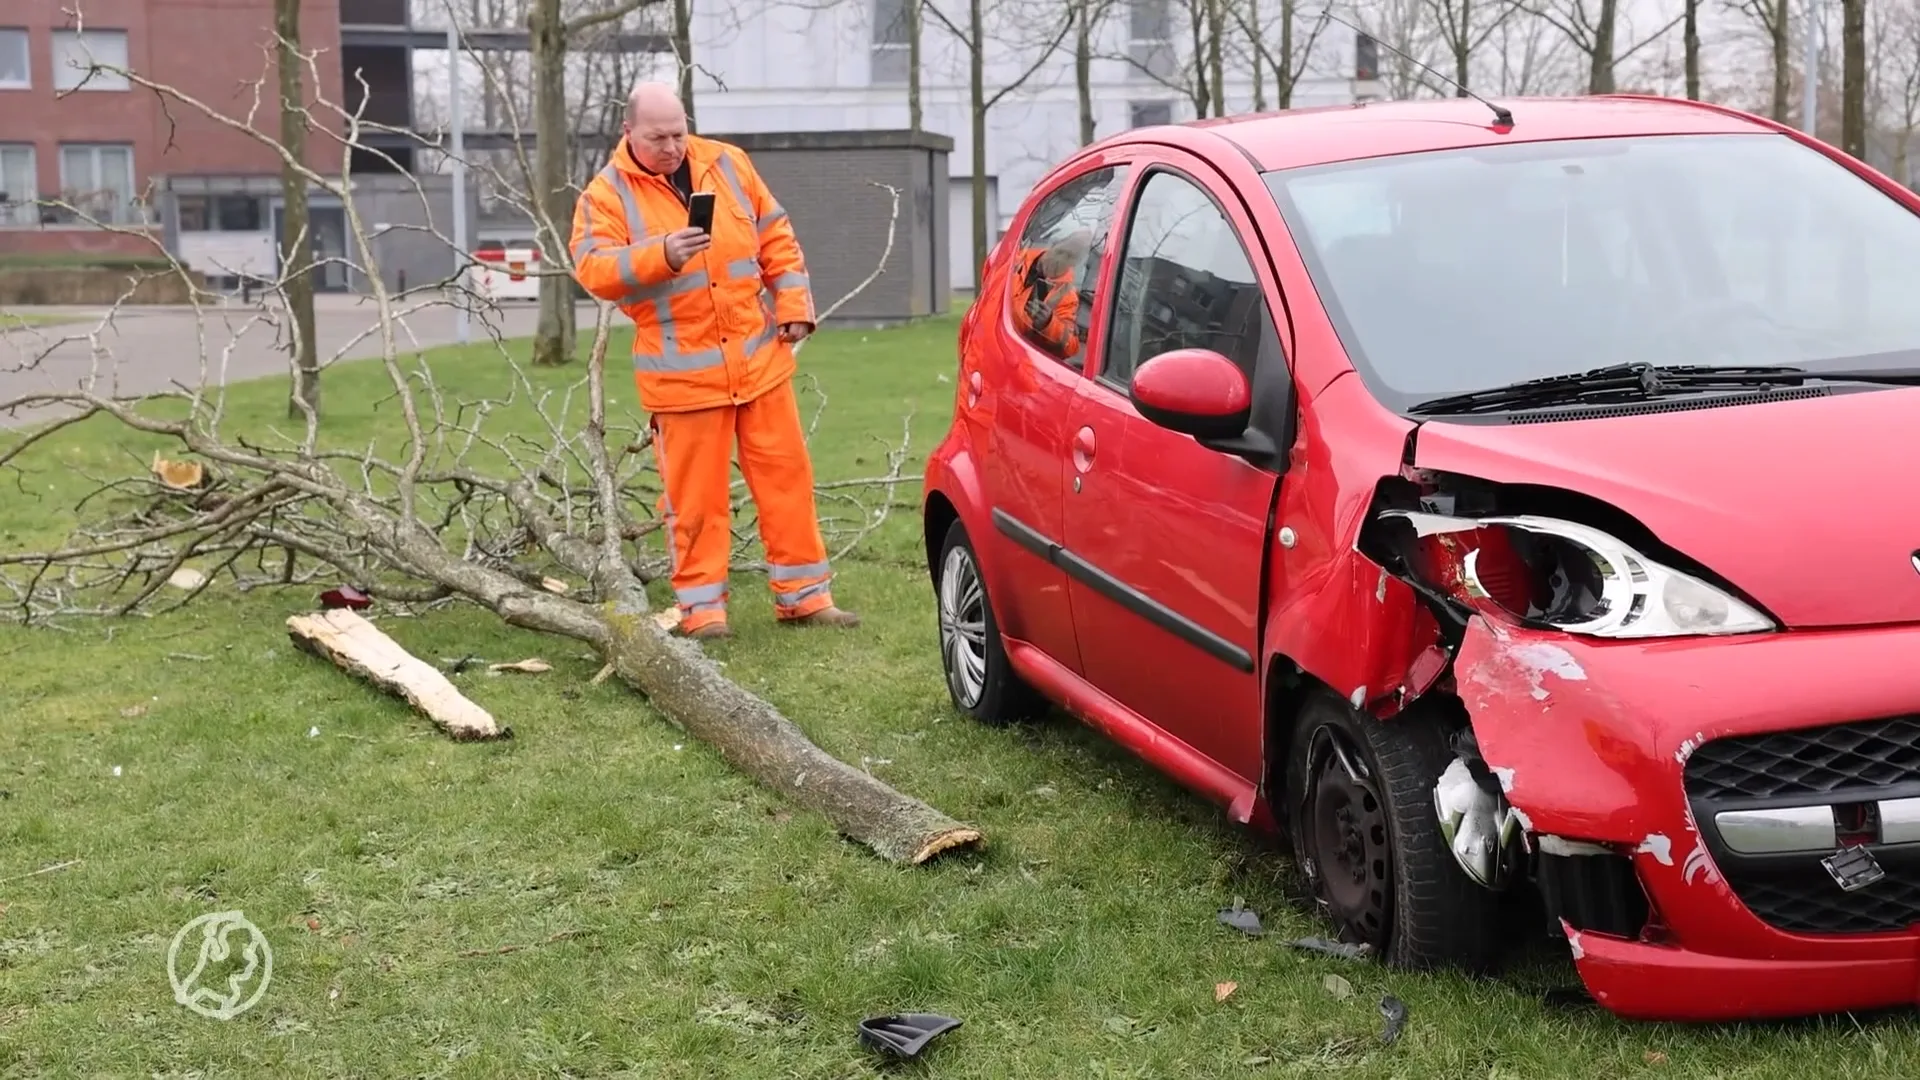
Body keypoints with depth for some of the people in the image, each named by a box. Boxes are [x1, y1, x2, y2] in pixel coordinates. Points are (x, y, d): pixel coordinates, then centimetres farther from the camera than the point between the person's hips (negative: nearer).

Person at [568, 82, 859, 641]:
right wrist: (660, 255, -31)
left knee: (785, 475, 7)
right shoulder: (606, 195, -3)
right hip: (681, 373, -3)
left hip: (760, 358, 4)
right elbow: (592, 269, -16)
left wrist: (793, 305, 2)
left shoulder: (727, 164, 7)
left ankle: (803, 595, 17)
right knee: (694, 492, 1)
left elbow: (776, 238, 12)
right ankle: (701, 607, 12)